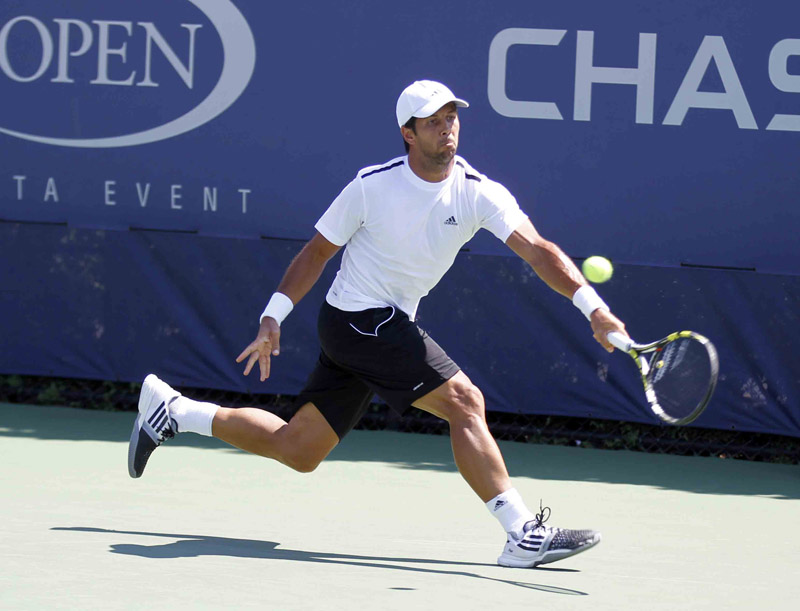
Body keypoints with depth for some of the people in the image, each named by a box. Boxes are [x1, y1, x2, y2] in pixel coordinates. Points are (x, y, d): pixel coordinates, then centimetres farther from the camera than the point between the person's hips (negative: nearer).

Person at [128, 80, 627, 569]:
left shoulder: (479, 194, -7)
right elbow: (318, 251, 0)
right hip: (360, 320, -6)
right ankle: (524, 535, -20)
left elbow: (538, 250, -19)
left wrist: (593, 307, -33)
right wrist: (273, 318, -3)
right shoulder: (372, 186, -12)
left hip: (388, 327, 6)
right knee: (464, 401, -20)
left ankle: (170, 410, 27)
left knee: (299, 450, 12)